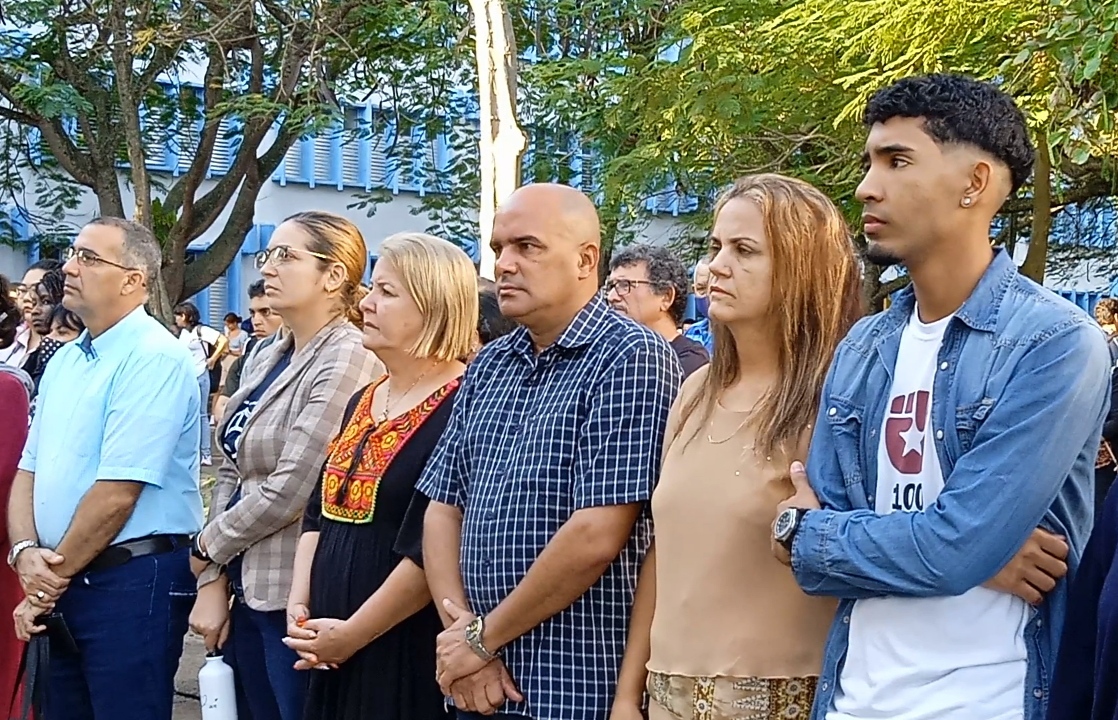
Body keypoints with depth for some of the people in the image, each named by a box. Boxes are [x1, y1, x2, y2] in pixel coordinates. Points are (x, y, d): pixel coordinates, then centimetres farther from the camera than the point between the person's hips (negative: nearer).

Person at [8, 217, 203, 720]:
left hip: (132, 583, -8)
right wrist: (25, 552, -6)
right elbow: (29, 470, 13)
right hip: (62, 585, 8)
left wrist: (52, 578, -10)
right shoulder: (63, 361, 13)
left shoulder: (154, 359, -14)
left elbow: (116, 493, -19)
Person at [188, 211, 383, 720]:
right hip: (247, 595, 8)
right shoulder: (266, 360, 11)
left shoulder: (347, 360, -15)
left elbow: (289, 491, -20)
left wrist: (208, 546, -6)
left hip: (298, 599, -8)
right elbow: (231, 473, 11)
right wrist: (212, 580, 3)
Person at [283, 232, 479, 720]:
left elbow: (433, 548, -21)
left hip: (408, 654, -8)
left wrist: (352, 634, -17)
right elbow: (319, 513, 16)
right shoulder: (362, 402, 13)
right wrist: (298, 605, 2)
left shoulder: (461, 408, -16)